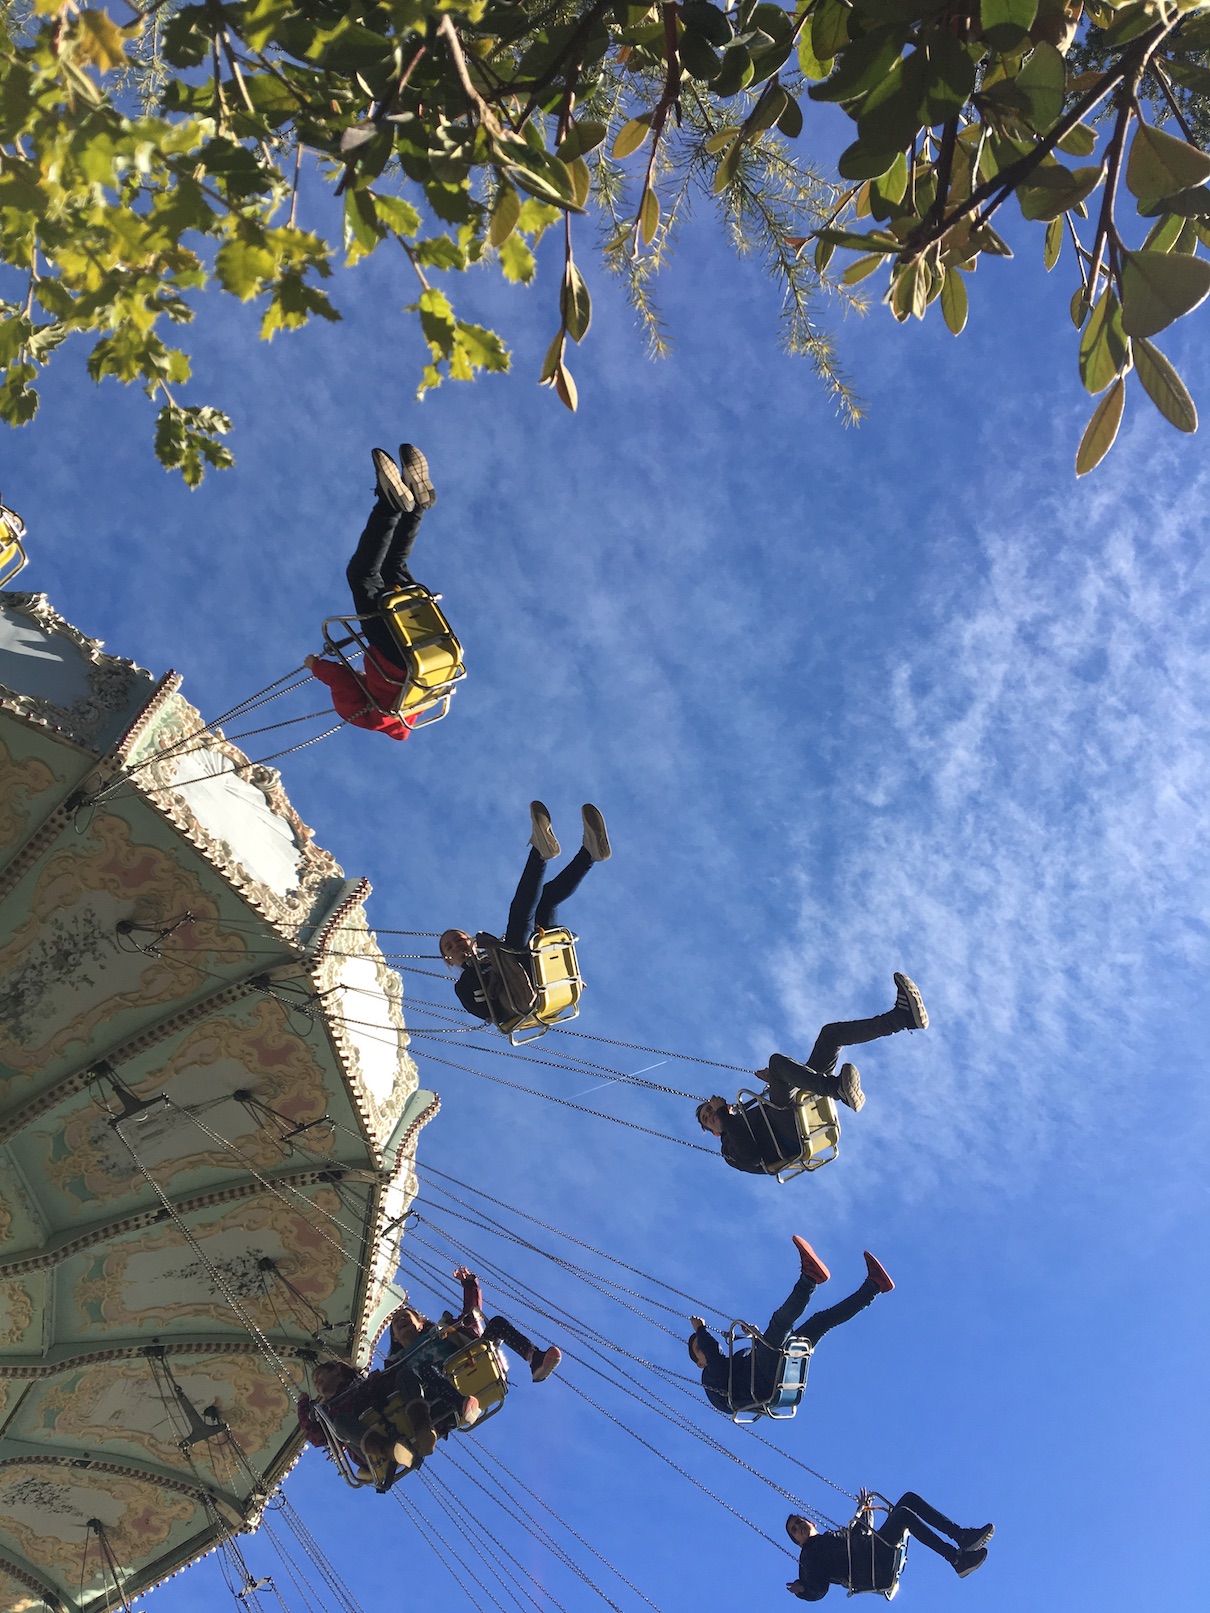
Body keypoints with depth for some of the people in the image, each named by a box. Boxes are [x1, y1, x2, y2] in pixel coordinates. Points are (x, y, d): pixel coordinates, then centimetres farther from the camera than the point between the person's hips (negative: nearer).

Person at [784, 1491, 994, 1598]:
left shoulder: (834, 1534, 34)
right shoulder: (809, 1555, 10)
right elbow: (817, 1590, -2)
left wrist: (863, 1510, 34)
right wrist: (801, 1590, -21)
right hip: (872, 1570, -8)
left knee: (909, 1498, -1)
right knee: (904, 1514, -28)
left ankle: (961, 1536, -10)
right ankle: (958, 1560, -33)